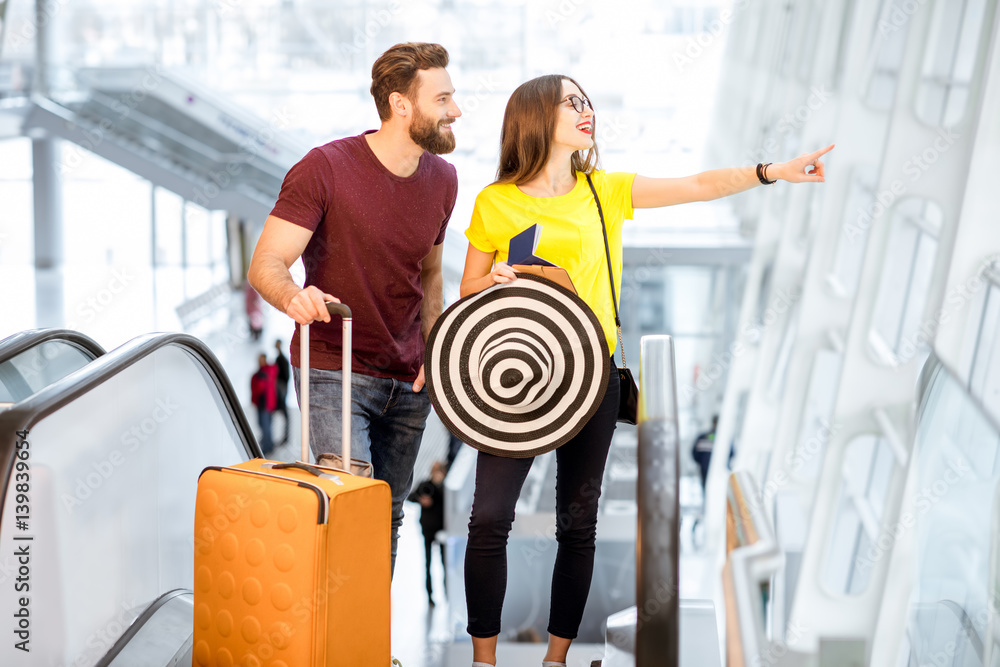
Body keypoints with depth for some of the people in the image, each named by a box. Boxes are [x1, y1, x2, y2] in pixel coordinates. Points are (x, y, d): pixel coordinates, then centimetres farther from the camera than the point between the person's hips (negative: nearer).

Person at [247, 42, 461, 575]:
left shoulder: (442, 180, 5)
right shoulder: (325, 168, -14)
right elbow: (266, 263, -16)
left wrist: (431, 351, 2)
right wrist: (292, 296, -39)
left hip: (406, 382, 6)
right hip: (333, 374, -5)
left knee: (388, 519, 11)